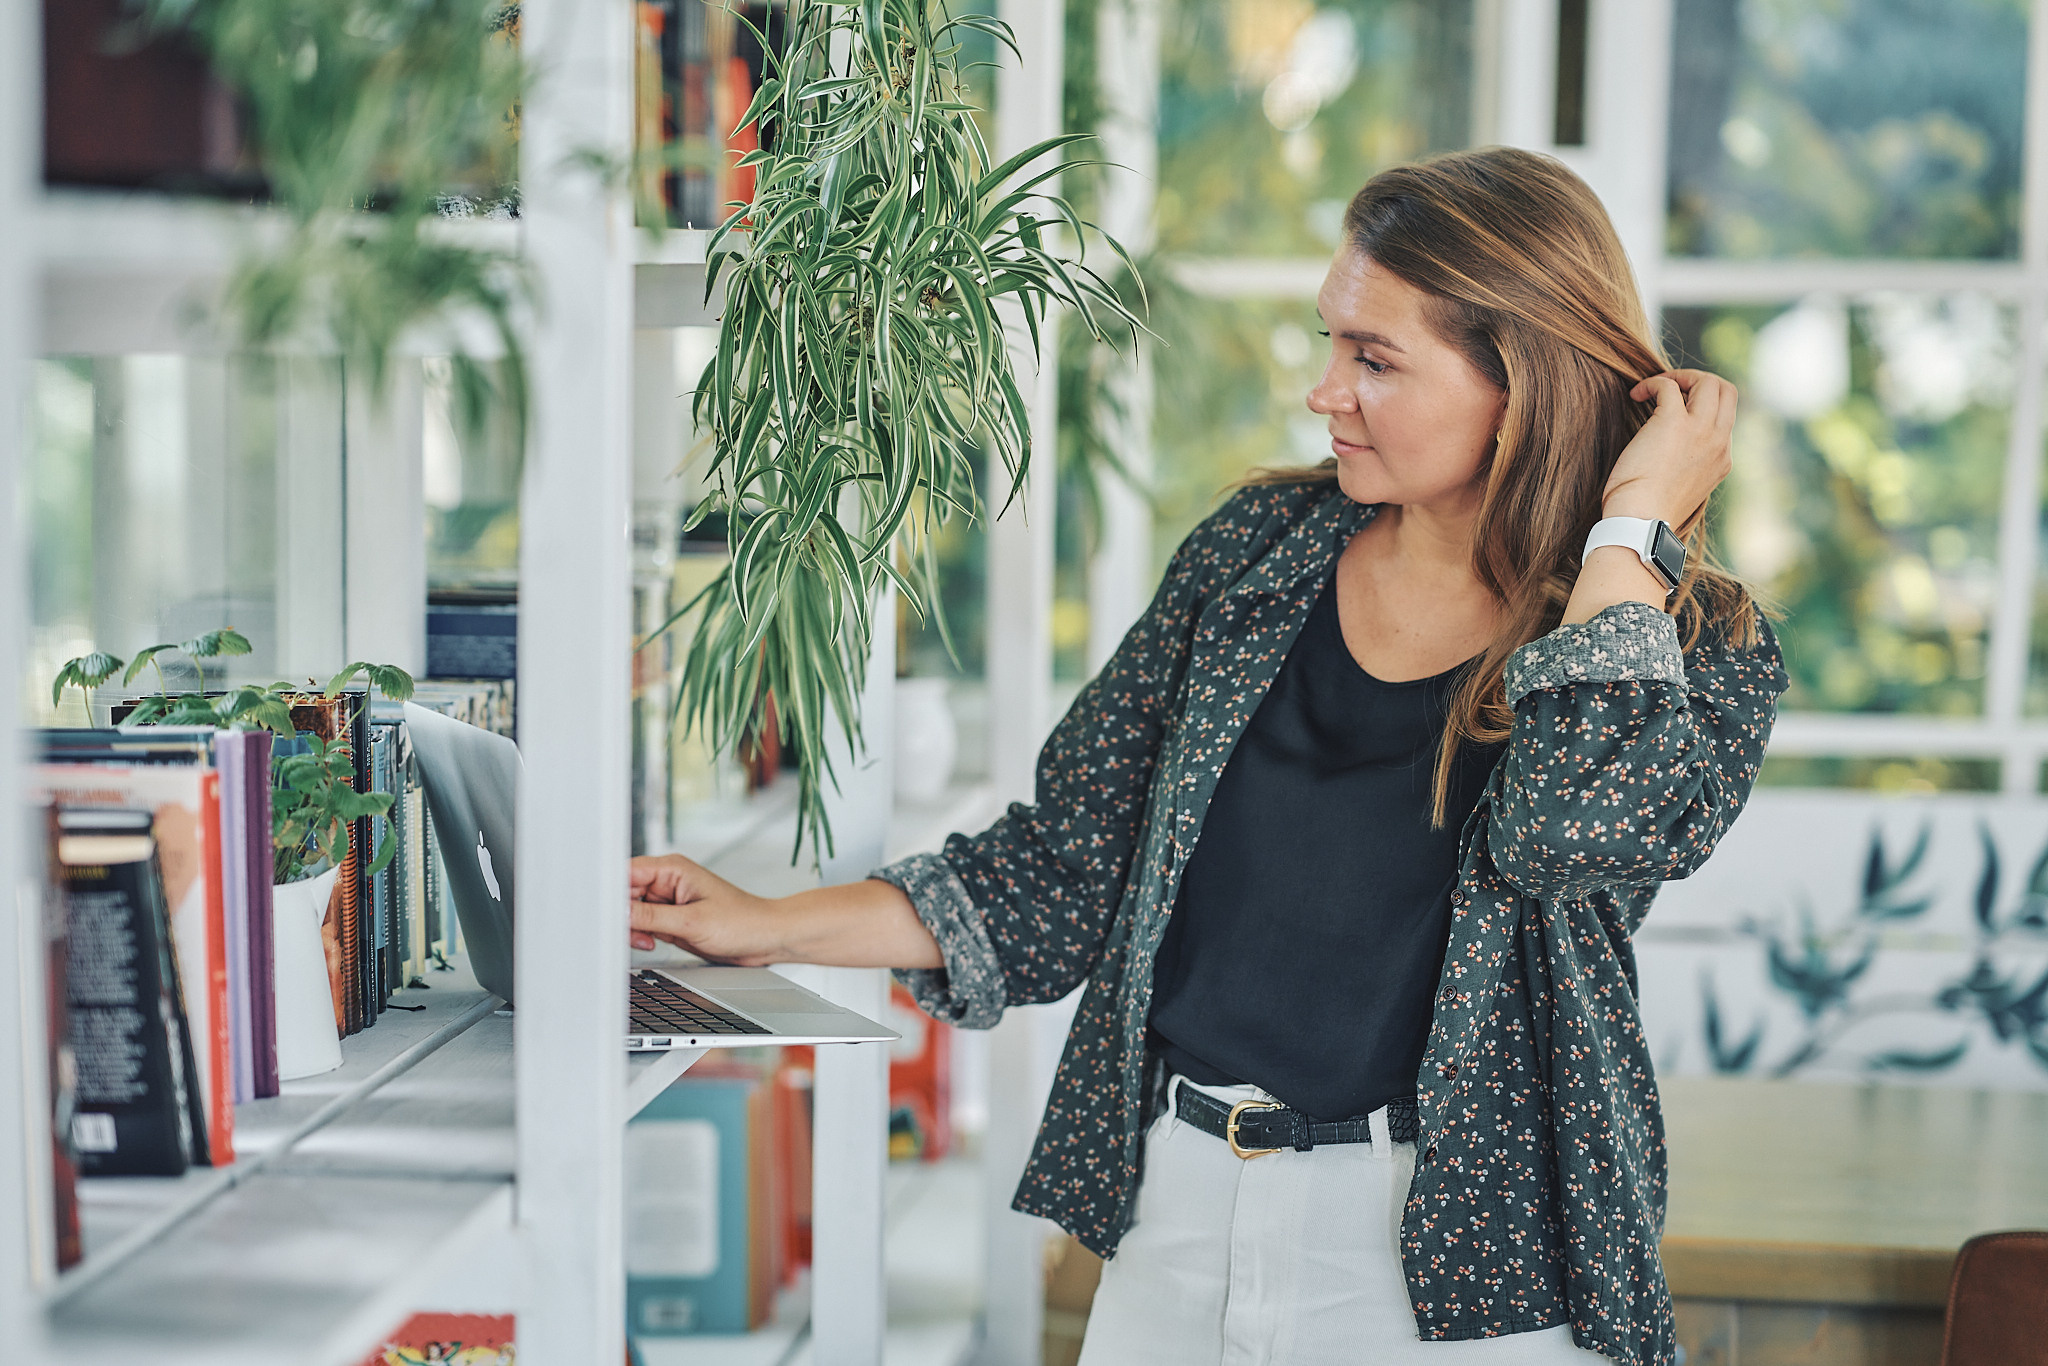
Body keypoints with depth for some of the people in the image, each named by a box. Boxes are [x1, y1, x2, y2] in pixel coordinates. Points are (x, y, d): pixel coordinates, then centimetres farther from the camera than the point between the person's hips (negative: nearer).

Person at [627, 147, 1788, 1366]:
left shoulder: (1694, 646, -7)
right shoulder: (1263, 547, 4)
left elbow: (1577, 821, -30)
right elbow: (1080, 860, 8)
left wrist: (1631, 528, -18)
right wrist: (768, 928, 3)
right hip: (1175, 1220, 4)